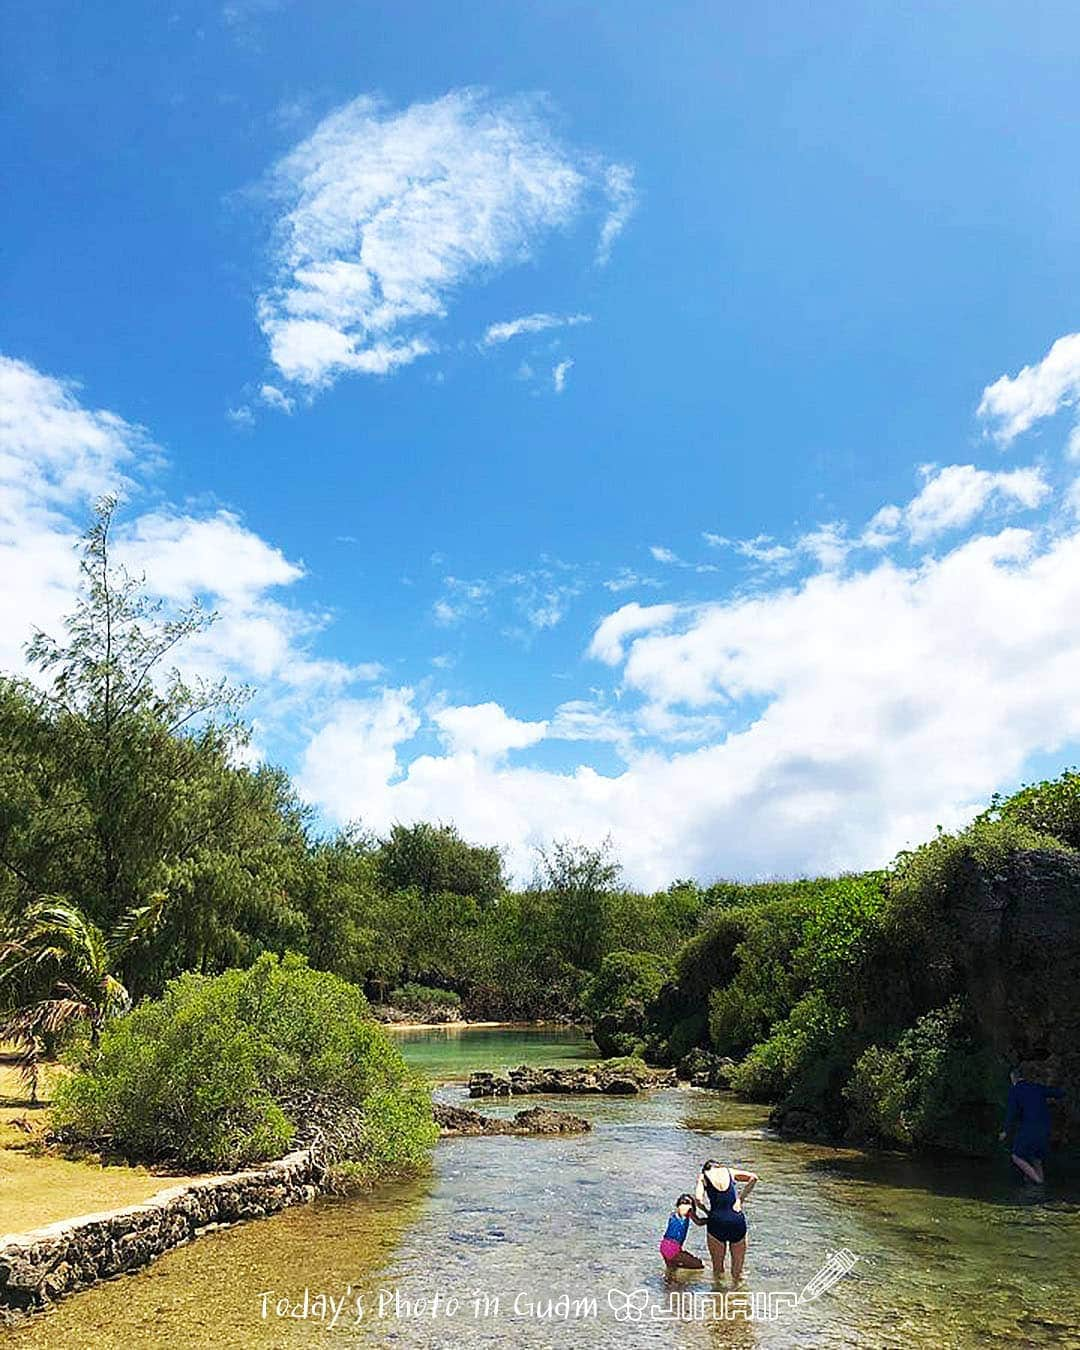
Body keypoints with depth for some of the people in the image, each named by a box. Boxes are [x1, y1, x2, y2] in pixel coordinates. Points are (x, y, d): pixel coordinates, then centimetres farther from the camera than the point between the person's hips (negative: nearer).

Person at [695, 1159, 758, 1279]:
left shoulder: (703, 1177, 9)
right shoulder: (729, 1171, 15)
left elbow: (698, 1199, -7)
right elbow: (753, 1177, 5)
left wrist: (706, 1211, 10)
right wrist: (740, 1199, 7)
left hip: (717, 1221, -1)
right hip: (737, 1220, 1)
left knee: (717, 1265, 16)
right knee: (738, 1271, 17)